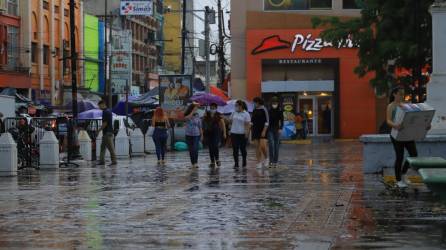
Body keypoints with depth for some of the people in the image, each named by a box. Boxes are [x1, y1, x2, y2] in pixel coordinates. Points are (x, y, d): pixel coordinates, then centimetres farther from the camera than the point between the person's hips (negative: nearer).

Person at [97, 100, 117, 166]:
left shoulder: (105, 112, -14)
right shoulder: (108, 111, 17)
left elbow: (105, 123, -18)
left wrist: (99, 130, -11)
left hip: (107, 133, -10)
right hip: (108, 133, 10)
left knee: (110, 147, -8)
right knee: (103, 146, 11)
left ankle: (114, 161, -6)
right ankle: (102, 161, 11)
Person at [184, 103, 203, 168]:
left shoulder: (197, 116, 1)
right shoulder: (187, 115, 0)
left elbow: (200, 126, 6)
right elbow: (187, 118, -26)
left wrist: (201, 134, 5)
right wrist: (193, 111, -27)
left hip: (196, 135, -1)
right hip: (189, 135, 1)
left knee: (195, 149, -15)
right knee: (191, 150, 5)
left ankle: (195, 163, -16)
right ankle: (193, 163, 13)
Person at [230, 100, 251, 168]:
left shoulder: (246, 114, -6)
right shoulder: (234, 113, 7)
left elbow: (248, 124, -10)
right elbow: (230, 120, 19)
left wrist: (247, 132, -17)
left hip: (242, 134, -4)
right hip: (234, 133, 4)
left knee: (243, 149, 6)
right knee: (235, 149, 1)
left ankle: (244, 163, 19)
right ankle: (236, 164, 4)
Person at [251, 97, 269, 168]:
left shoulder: (264, 110, -6)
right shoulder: (254, 110, 11)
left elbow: (267, 121, -9)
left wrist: (264, 131, -16)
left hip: (262, 131, -5)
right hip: (255, 130, 5)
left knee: (263, 146, -15)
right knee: (257, 147, 2)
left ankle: (266, 158, 10)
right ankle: (259, 163, 5)